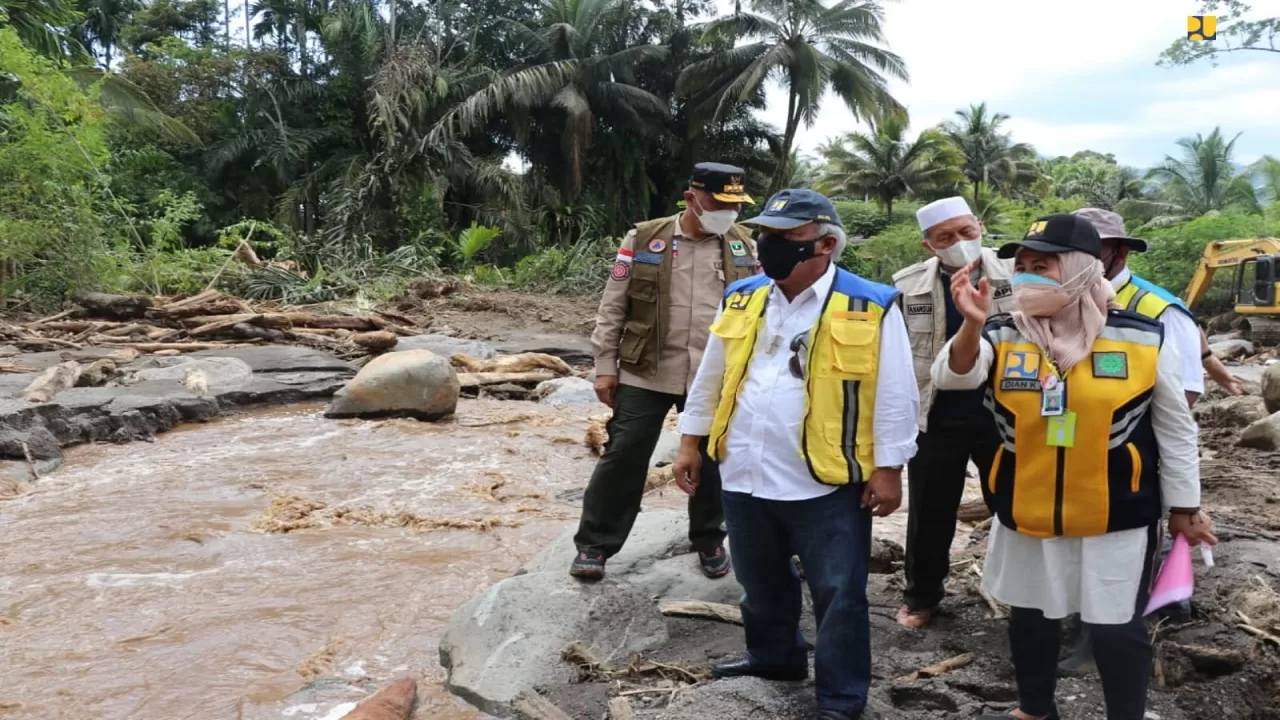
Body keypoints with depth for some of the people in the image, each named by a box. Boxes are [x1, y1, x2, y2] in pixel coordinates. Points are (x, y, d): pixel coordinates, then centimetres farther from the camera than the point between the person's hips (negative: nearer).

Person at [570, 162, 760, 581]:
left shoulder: (745, 246, 4)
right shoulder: (644, 240, -2)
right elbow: (613, 308, 0)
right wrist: (606, 366, -3)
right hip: (645, 373, -2)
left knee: (711, 461, 13)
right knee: (623, 456, 2)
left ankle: (710, 542, 32)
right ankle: (594, 545, 14)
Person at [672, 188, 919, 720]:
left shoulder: (871, 308, -10)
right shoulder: (740, 300, 5)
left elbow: (894, 397, -7)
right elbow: (710, 380, 13)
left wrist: (888, 470, -9)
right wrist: (691, 443, 12)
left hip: (827, 482, -5)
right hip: (744, 475, 5)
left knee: (839, 595, 7)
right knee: (761, 582, 22)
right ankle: (774, 656, 45)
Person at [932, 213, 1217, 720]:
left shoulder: (1143, 338, -8)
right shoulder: (1003, 336, -5)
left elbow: (1174, 428, 1)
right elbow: (952, 377, -21)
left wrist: (1183, 507, 6)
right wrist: (973, 323, -38)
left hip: (1116, 518, -3)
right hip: (1026, 515, 3)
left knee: (1117, 629, 8)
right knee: (1029, 616, 19)